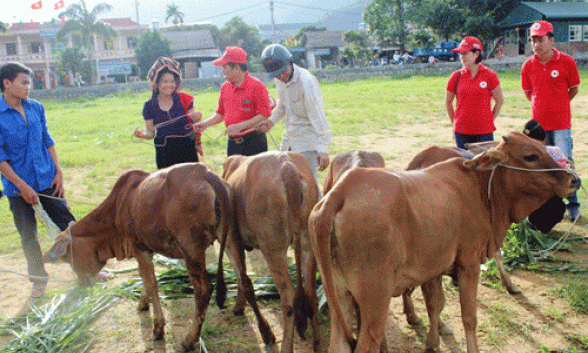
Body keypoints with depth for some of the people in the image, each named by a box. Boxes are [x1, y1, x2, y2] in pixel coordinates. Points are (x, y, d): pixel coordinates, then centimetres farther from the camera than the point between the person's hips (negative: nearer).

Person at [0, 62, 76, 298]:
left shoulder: (36, 108, 4)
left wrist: (58, 172, 3)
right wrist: (22, 186, -13)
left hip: (47, 180, 3)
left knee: (68, 224, 5)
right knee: (28, 235, 9)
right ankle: (39, 280, 26)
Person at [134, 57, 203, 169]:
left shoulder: (184, 99, 1)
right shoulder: (150, 105, 1)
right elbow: (150, 133, 5)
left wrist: (196, 118, -17)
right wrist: (142, 134, -15)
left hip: (187, 148, 0)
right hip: (164, 153, 0)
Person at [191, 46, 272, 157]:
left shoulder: (256, 86, -9)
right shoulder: (225, 87, 11)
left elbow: (264, 115, -15)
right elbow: (221, 113, 21)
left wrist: (240, 126, -19)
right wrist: (206, 123, 5)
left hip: (254, 142, -6)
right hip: (232, 143, 6)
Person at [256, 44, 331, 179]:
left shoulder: (307, 81, -22)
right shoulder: (279, 80, 3)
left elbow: (318, 116, -23)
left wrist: (323, 149, -27)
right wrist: (272, 120, 6)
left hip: (308, 144, -8)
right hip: (289, 138, 8)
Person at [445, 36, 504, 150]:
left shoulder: (489, 75, -2)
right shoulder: (456, 76, 3)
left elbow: (499, 101, 7)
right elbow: (448, 102, 13)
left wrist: (489, 121, 5)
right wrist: (454, 122, 10)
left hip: (484, 132, -1)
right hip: (461, 132, 2)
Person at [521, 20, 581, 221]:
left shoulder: (567, 62, -5)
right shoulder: (528, 66, 2)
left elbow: (574, 89, 7)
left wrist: (557, 106, 12)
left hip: (561, 124, -3)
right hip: (538, 123, 3)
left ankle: (573, 206, 11)